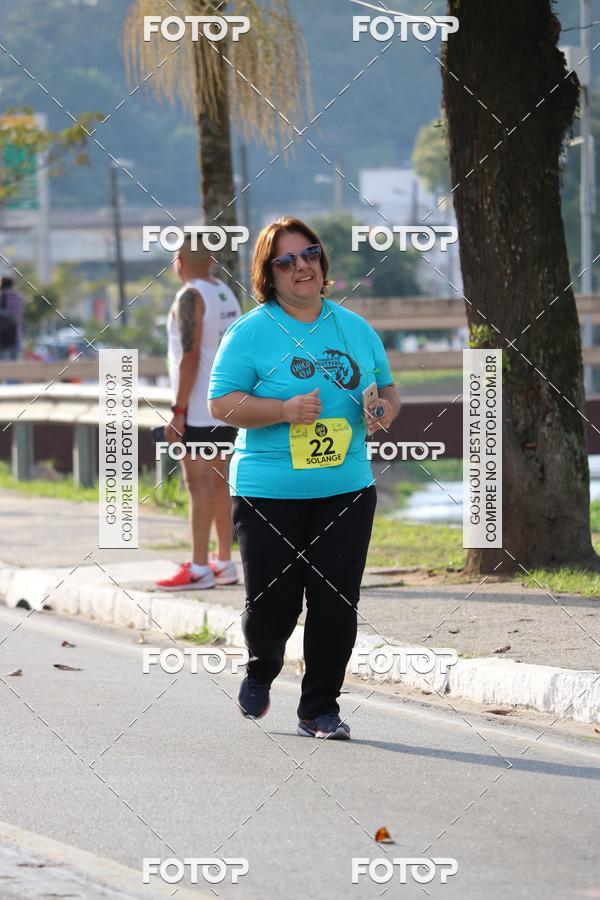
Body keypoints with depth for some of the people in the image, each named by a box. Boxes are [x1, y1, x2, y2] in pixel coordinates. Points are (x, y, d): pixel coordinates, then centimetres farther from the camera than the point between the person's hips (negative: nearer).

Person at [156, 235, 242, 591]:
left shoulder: (190, 298, -14)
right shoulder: (227, 294, 12)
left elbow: (190, 356, -19)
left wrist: (178, 411, -18)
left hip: (199, 409, -9)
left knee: (199, 483, -7)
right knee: (218, 482, 13)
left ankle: (199, 569, -8)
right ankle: (224, 563, 16)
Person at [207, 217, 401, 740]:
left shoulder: (355, 328, 12)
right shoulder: (250, 332, -3)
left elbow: (387, 388, 21)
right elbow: (221, 403, -7)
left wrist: (386, 408, -2)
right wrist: (286, 410, -19)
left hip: (346, 490, 3)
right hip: (269, 494, -3)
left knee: (336, 604, -1)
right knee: (272, 605, -3)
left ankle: (321, 710, 12)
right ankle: (262, 671, 31)